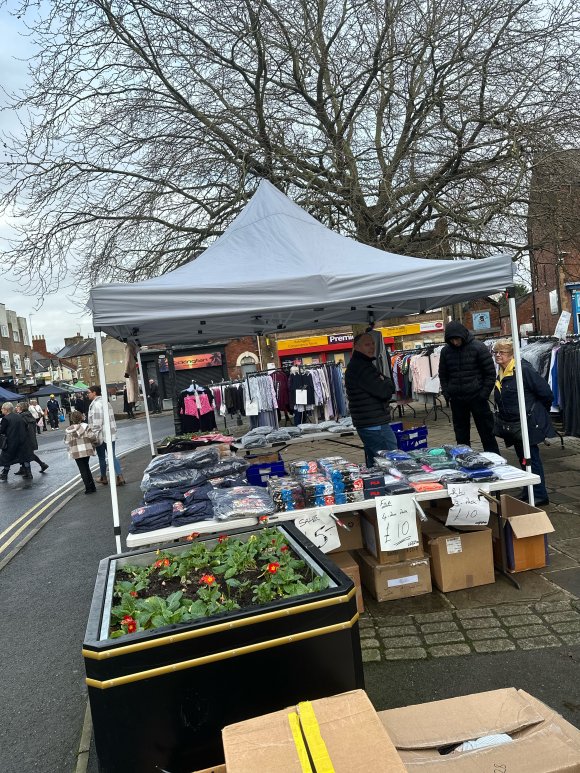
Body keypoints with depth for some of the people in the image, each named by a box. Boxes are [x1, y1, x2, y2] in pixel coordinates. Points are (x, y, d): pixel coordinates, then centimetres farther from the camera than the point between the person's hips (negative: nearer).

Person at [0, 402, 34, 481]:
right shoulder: (19, 416, 6)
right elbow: (25, 426, 13)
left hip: (11, 442, -5)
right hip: (23, 440, 5)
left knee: (7, 458, 11)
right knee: (25, 457, 12)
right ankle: (28, 473, 11)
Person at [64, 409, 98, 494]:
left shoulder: (68, 430, -6)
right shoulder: (85, 426, -6)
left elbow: (67, 441, -4)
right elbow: (92, 436, -12)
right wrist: (93, 444, 5)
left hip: (76, 452, -2)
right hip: (87, 450, 2)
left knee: (83, 470, 5)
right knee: (86, 468, 19)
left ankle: (89, 488, 4)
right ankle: (92, 486, 20)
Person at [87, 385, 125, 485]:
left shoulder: (96, 404, -15)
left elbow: (96, 424, -19)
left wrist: (94, 436, -14)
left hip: (101, 435, -7)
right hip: (111, 435, 7)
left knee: (102, 457, 9)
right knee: (112, 456, 6)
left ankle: (103, 478, 22)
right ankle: (120, 477, -4)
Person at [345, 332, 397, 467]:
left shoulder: (355, 365, 19)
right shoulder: (361, 367, -16)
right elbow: (384, 391, -21)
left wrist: (384, 383, -3)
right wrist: (388, 383, 1)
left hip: (365, 424, 11)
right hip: (375, 425, -11)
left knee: (374, 465, 16)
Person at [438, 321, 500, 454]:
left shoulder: (478, 347, -8)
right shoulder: (445, 351, 2)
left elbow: (490, 372, -5)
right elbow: (443, 375, 13)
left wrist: (484, 393, -11)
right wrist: (446, 393, 3)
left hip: (477, 397, -3)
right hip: (456, 399, 3)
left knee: (486, 432, 4)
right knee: (461, 434, 11)